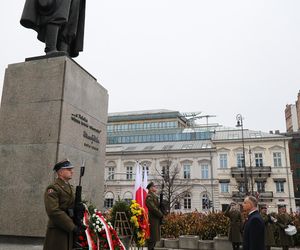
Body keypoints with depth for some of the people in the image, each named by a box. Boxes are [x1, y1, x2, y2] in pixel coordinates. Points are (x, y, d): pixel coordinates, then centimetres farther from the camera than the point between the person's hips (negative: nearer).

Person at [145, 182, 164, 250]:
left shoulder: (154, 196, 18)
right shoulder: (149, 197, -14)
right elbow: (153, 208, -22)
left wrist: (161, 215, 6)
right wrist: (161, 215, -13)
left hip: (156, 220, 10)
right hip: (153, 220, -10)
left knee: (154, 238, 13)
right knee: (152, 239, -6)